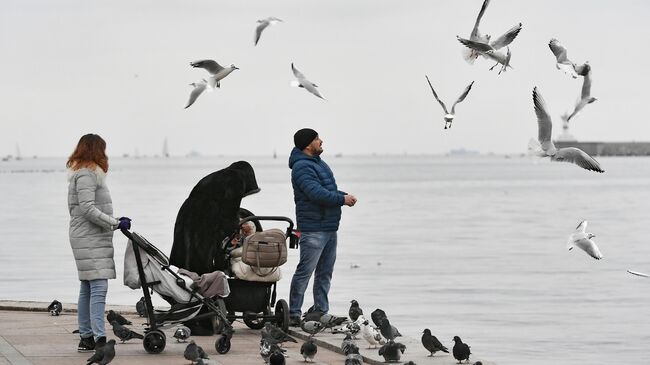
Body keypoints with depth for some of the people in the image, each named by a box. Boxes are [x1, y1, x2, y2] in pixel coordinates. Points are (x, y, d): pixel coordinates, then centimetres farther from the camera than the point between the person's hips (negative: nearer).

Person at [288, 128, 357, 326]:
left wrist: (344, 195, 4)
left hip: (330, 227, 10)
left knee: (325, 273, 13)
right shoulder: (302, 167, -14)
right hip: (313, 229, -10)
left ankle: (321, 311, 20)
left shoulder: (318, 163, 18)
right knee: (305, 271, -8)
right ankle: (293, 314, -5)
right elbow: (316, 193, -24)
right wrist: (343, 199, -15)